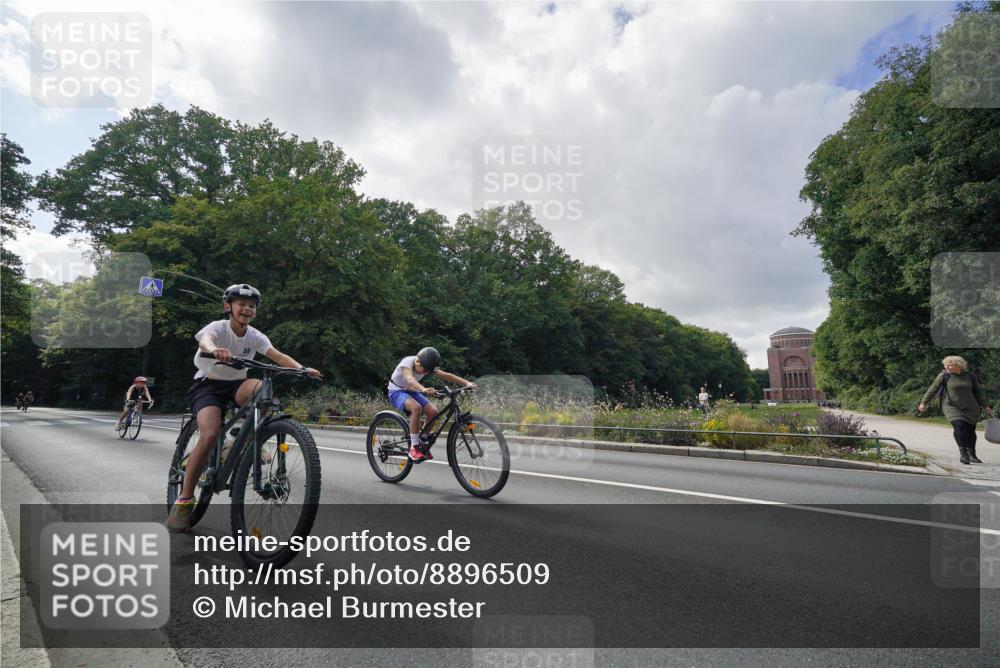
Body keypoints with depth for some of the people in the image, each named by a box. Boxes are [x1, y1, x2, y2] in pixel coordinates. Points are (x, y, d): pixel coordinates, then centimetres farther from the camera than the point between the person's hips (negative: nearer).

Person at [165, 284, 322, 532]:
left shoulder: (255, 336, -3)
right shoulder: (218, 327, -14)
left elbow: (278, 356, -16)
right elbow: (205, 339, -38)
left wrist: (303, 369, -35)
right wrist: (214, 350, -63)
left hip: (235, 385, 3)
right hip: (208, 384, -3)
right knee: (210, 435, -27)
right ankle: (184, 500, -14)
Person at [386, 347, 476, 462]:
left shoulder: (427, 366, -11)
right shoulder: (407, 363, -29)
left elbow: (447, 376, -18)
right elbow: (410, 379, -49)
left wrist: (466, 383, -32)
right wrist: (424, 389, -69)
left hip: (412, 392, 6)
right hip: (396, 392, -6)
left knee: (434, 412, -16)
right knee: (416, 408, -36)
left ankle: (423, 443, 4)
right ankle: (414, 447, -27)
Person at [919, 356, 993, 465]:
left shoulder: (970, 376, 3)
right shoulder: (944, 375, -6)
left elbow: (978, 391, 14)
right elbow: (933, 389, -3)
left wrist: (985, 406, 13)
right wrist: (924, 403, -3)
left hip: (970, 408, 3)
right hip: (952, 407, -3)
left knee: (970, 430, 4)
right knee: (959, 427, -20)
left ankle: (972, 455, 20)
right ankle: (963, 453, -14)